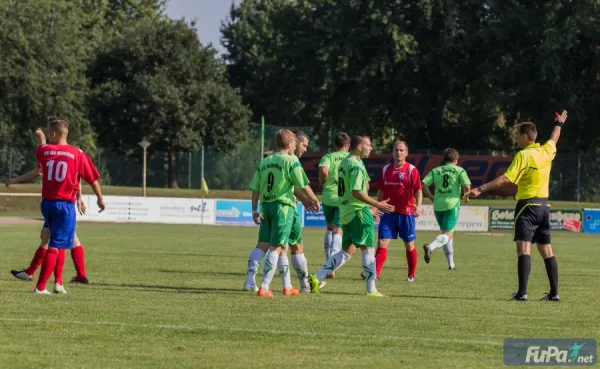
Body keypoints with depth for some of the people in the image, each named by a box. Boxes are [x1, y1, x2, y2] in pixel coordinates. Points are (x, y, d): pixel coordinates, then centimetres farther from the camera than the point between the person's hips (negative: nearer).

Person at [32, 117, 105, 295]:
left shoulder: (44, 151, 1)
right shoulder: (77, 154, -6)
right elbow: (92, 179, 2)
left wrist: (41, 138, 51)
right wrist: (100, 198, 18)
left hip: (47, 203, 4)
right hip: (65, 205, -4)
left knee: (58, 242, 23)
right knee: (56, 246, -4)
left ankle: (58, 282, 18)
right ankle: (40, 287, -11)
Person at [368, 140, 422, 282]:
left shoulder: (411, 170, -4)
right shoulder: (386, 170, 10)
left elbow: (418, 190, -12)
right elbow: (381, 191, 19)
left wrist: (418, 206, -28)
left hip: (406, 213, -3)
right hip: (388, 212, 3)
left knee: (409, 246, 8)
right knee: (382, 243, -8)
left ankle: (412, 275, 21)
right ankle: (375, 273, -14)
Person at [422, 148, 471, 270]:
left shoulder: (436, 171, 12)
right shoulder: (459, 171, 3)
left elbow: (424, 184, 1)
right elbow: (467, 187, -10)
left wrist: (432, 198, 12)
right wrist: (465, 195, 12)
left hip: (438, 205, 4)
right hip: (452, 204, -4)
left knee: (449, 233, 19)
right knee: (447, 235, -8)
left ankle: (451, 263, 19)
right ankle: (430, 247, -37)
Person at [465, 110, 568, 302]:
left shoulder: (523, 155, -13)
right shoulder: (547, 151, 7)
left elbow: (506, 178, -20)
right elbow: (553, 139, 31)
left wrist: (480, 189, -22)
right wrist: (559, 124, 52)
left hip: (527, 204, -7)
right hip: (544, 205, 7)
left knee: (523, 248, -13)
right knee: (546, 249, 13)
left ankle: (522, 292, -22)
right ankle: (554, 292, 14)